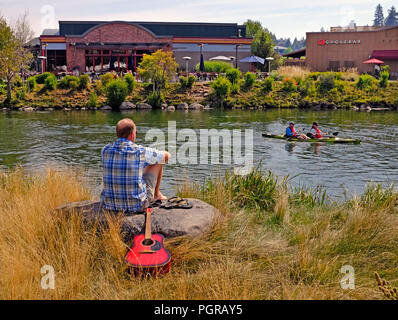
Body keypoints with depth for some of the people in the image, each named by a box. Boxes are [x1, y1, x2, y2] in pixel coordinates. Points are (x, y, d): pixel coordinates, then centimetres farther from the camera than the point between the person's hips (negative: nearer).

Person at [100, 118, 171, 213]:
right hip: (137, 205, -4)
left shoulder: (105, 150, -5)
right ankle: (156, 194, 38)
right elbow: (167, 156, 4)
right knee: (158, 162, 13)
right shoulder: (140, 151, -15)